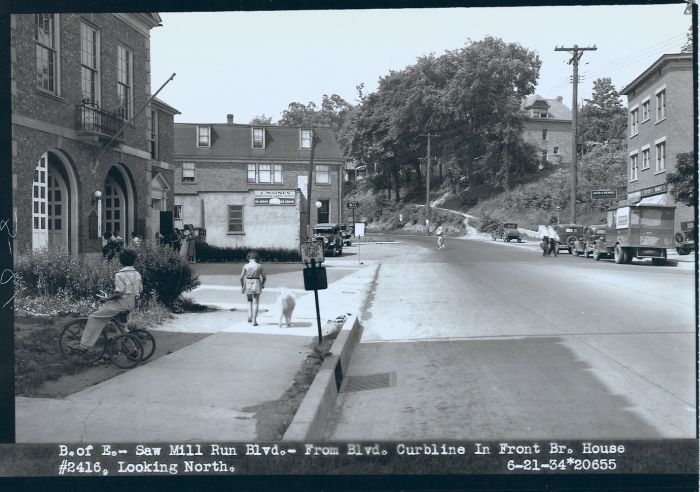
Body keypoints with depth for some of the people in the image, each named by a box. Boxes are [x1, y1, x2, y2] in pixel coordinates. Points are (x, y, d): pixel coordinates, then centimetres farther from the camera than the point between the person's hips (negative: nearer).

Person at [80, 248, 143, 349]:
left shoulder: (120, 275, -14)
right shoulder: (137, 274, 6)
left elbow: (119, 294, -19)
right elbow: (140, 291, 11)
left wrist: (108, 298, -4)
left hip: (121, 304, -8)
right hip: (132, 305, 8)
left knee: (94, 318, 1)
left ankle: (85, 344, -2)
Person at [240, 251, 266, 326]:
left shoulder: (245, 266, -4)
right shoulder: (259, 266, -5)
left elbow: (241, 277, -4)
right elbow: (263, 277, -1)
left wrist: (242, 287, 7)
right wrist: (263, 284, 16)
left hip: (248, 284, 1)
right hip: (257, 284, -1)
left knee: (249, 300, 24)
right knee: (255, 303, 4)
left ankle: (249, 316, 8)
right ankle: (254, 321, 1)